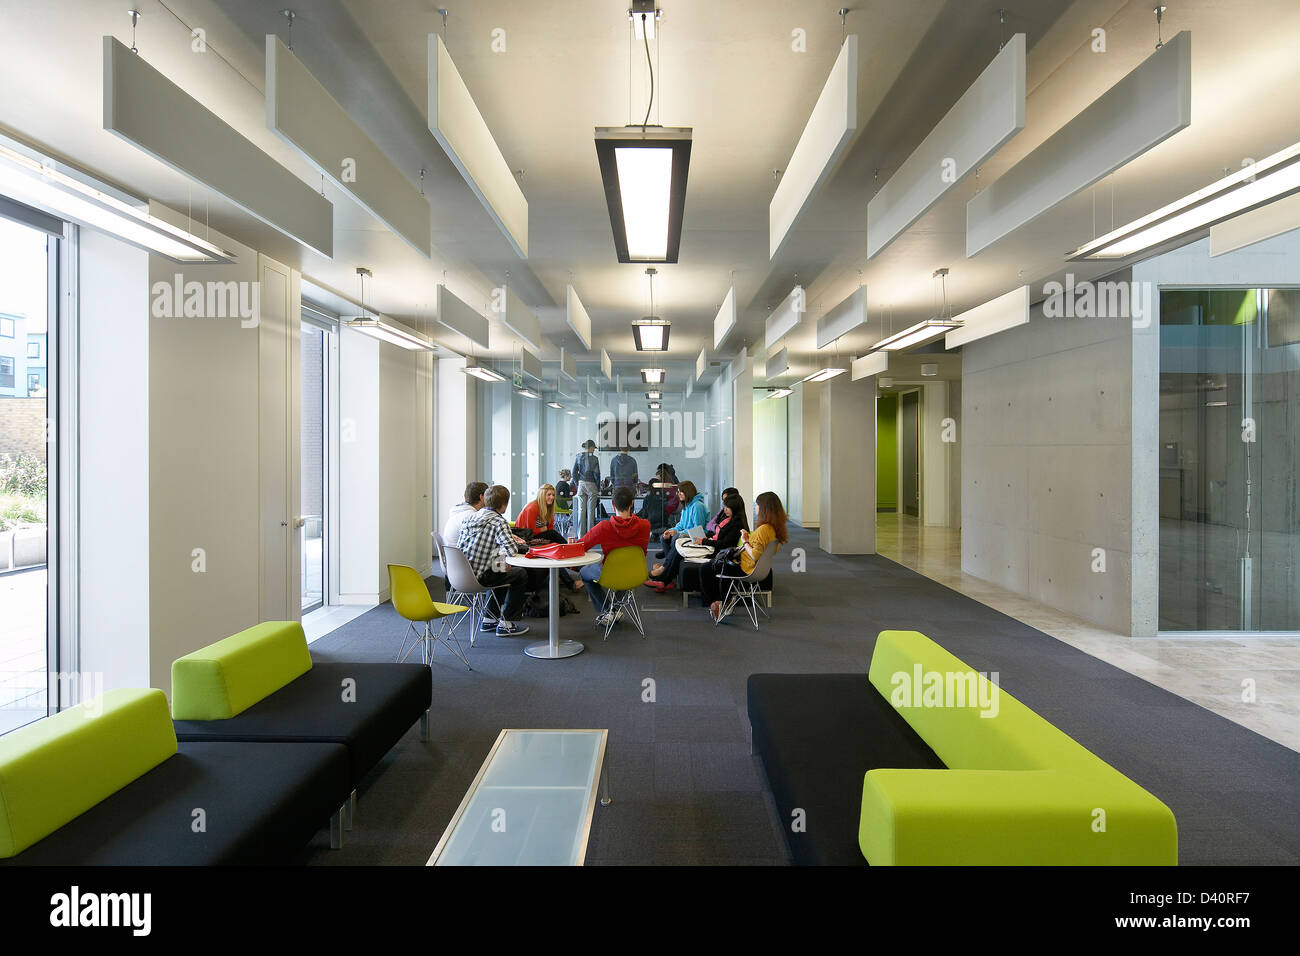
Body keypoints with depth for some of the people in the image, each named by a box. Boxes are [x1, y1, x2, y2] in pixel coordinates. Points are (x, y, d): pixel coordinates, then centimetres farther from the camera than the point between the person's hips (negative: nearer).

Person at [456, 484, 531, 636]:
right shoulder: (499, 521, -15)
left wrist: (507, 538, 19)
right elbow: (512, 551, -23)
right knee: (521, 574, 11)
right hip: (477, 577, -8)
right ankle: (506, 624, 12)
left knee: (500, 572, 33)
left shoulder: (470, 517, 7)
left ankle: (489, 619, 34)